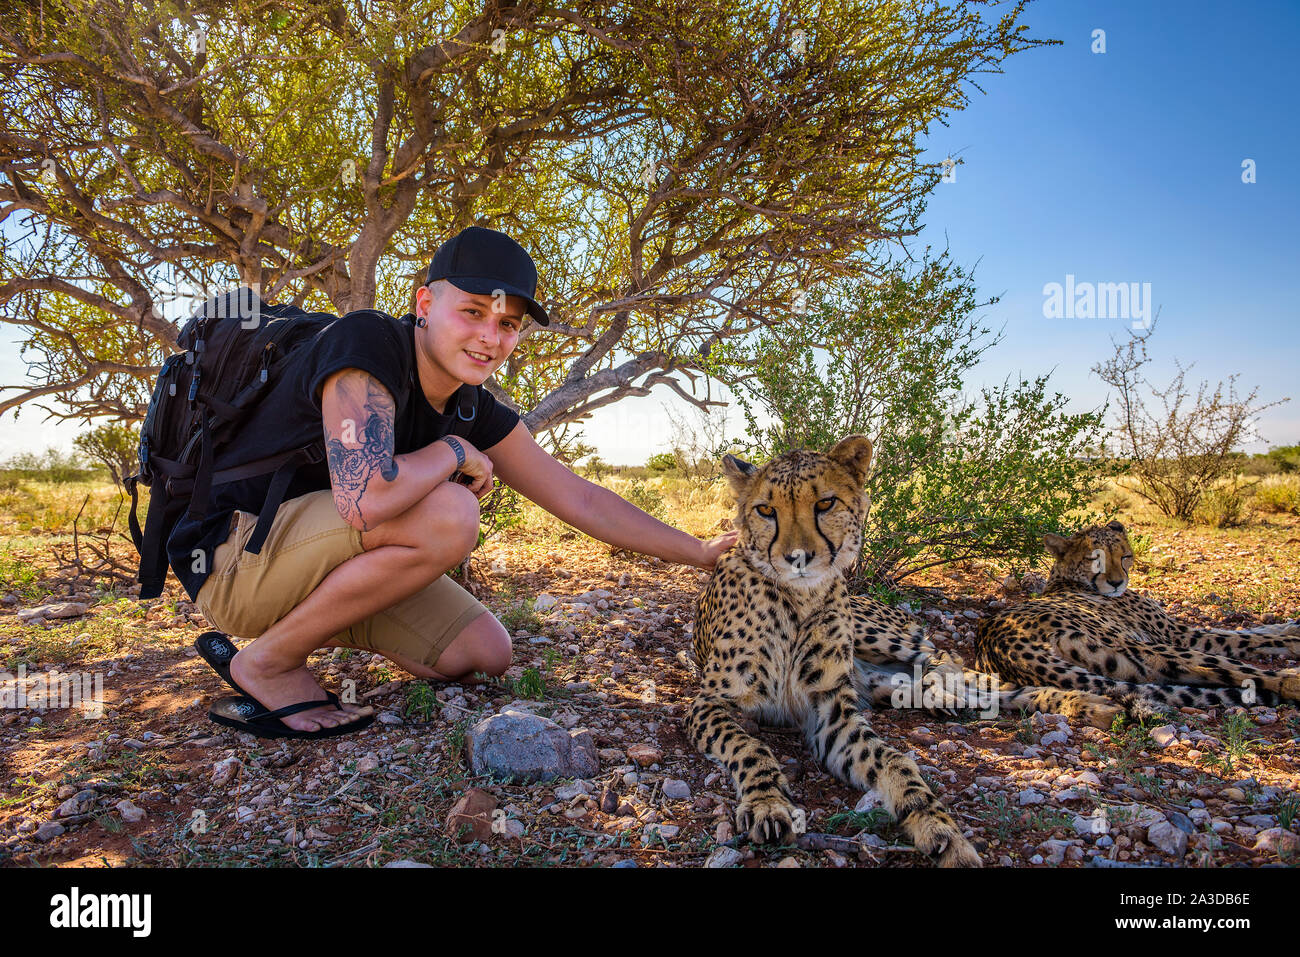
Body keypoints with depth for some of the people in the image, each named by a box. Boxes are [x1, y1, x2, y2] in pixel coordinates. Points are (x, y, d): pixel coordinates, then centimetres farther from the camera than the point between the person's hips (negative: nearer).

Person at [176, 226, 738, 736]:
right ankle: (268, 662, -11)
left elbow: (579, 498, 2)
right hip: (232, 551, -7)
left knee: (485, 655, 2)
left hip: (320, 552, 8)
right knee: (448, 515, -29)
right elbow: (364, 497, -39)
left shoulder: (474, 411, -1)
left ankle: (306, 625, 15)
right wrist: (455, 453, -20)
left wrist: (703, 554, 4)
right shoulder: (366, 342, -24)